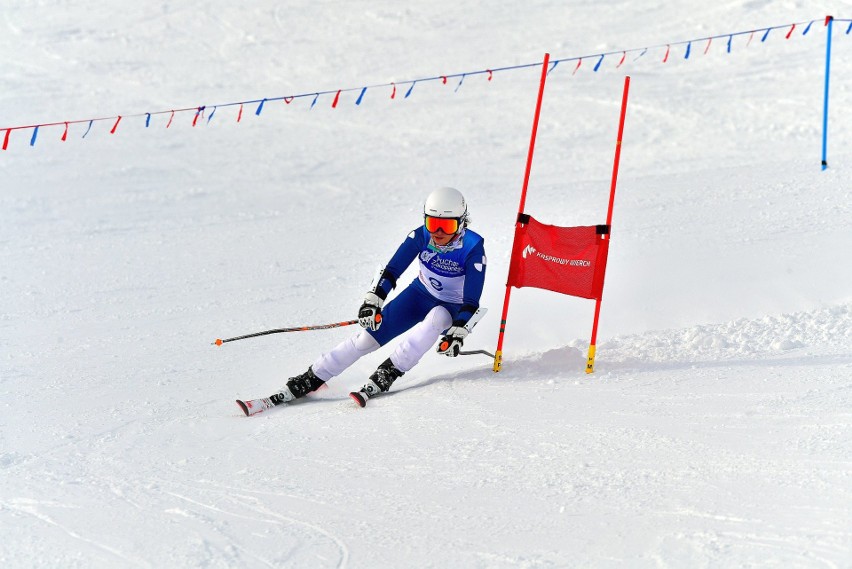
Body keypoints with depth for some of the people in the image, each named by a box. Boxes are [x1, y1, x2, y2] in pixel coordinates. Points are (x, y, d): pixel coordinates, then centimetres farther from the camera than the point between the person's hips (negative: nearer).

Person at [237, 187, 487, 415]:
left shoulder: (473, 248, -26)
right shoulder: (421, 236, -17)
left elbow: (471, 300, -25)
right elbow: (392, 270, -15)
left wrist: (458, 331, -36)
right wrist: (373, 300, -28)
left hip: (452, 309, -2)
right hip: (420, 295, 3)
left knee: (436, 319, -39)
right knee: (368, 336, -14)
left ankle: (381, 380, -35)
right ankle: (300, 386, -13)